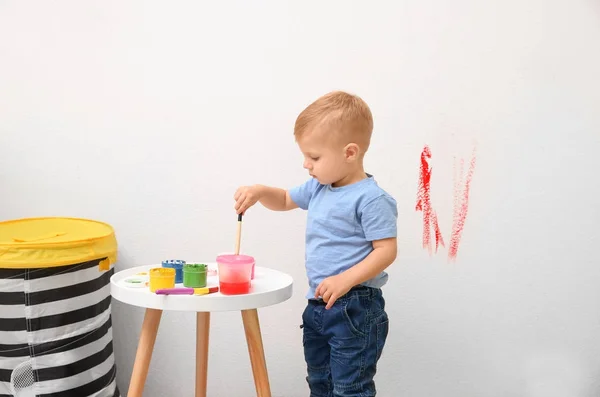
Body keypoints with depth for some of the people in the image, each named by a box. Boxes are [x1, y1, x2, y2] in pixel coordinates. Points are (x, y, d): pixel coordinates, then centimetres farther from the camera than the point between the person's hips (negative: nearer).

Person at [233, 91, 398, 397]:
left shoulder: (370, 198, -19)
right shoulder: (318, 188, 8)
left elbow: (386, 250, -20)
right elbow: (285, 200, 24)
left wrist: (346, 280, -29)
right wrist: (260, 192, 4)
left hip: (354, 309, -9)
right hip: (318, 306, 9)